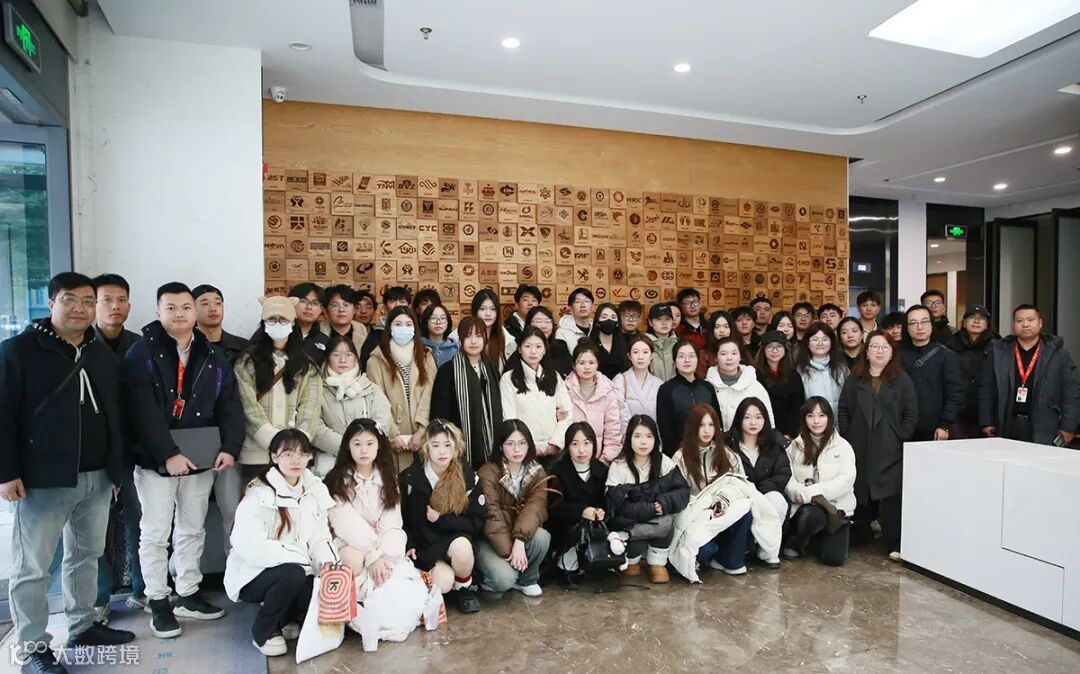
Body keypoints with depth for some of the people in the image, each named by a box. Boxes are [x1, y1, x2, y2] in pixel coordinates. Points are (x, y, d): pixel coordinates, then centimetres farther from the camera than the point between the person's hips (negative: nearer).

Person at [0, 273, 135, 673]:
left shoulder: (104, 354, 11)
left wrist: (116, 468, 14)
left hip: (97, 478, 6)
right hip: (42, 480, -5)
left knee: (87, 555, 17)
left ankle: (83, 625, 32)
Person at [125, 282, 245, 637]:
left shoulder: (214, 356, 6)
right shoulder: (142, 354, -7)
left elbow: (229, 405, 2)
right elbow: (143, 411, -16)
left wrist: (230, 447, -11)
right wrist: (168, 454, -23)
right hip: (156, 460, -4)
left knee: (193, 530, 15)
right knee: (156, 533, 6)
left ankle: (188, 594, 29)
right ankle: (158, 602, 20)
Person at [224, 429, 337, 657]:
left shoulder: (315, 490, 1)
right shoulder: (258, 495, -18)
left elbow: (319, 536, 1)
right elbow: (250, 546, -28)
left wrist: (326, 560, -21)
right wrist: (303, 559, -31)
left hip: (297, 572, 5)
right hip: (253, 575, -5)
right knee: (292, 573, -34)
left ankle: (283, 618, 13)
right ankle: (263, 631, -5)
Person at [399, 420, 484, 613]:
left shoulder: (467, 476, -6)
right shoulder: (411, 477, -7)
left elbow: (477, 523, -6)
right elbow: (401, 518, 3)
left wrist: (442, 519, -17)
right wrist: (409, 545, -13)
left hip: (455, 538, 1)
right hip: (424, 545, 0)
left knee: (462, 546, -34)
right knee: (444, 582, -28)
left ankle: (464, 588, -3)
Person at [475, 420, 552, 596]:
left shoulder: (537, 472, -4)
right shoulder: (488, 472, -15)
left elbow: (536, 506, -19)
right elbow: (492, 514, -21)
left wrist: (519, 539, -35)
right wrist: (508, 551, -27)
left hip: (521, 536, 4)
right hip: (491, 539, -4)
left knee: (541, 537, -28)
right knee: (504, 578, -29)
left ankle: (526, 579, -1)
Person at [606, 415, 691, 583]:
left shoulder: (664, 462, -6)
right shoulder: (618, 466, -15)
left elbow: (683, 491, -10)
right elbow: (617, 506, -19)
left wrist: (664, 504, -28)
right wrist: (649, 509, -27)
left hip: (657, 519, 2)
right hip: (630, 522, -2)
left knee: (667, 519, -29)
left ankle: (657, 562, -5)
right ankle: (631, 560, 2)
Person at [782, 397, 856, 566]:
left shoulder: (842, 446, 1)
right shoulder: (795, 446, 6)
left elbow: (846, 480, -11)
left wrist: (810, 492, -20)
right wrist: (800, 493, -25)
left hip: (835, 506, 0)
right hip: (805, 506, 0)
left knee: (833, 558, -20)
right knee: (810, 515, -36)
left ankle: (821, 538, 17)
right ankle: (795, 544, -2)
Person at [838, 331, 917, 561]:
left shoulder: (902, 380, 6)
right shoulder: (854, 380, 11)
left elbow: (911, 413, 2)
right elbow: (843, 411, 8)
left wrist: (901, 439, -5)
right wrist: (847, 438, 0)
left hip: (890, 450, -2)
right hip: (860, 449, 2)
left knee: (891, 495, -7)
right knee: (860, 493, 8)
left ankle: (896, 544, 0)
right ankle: (859, 536, 22)